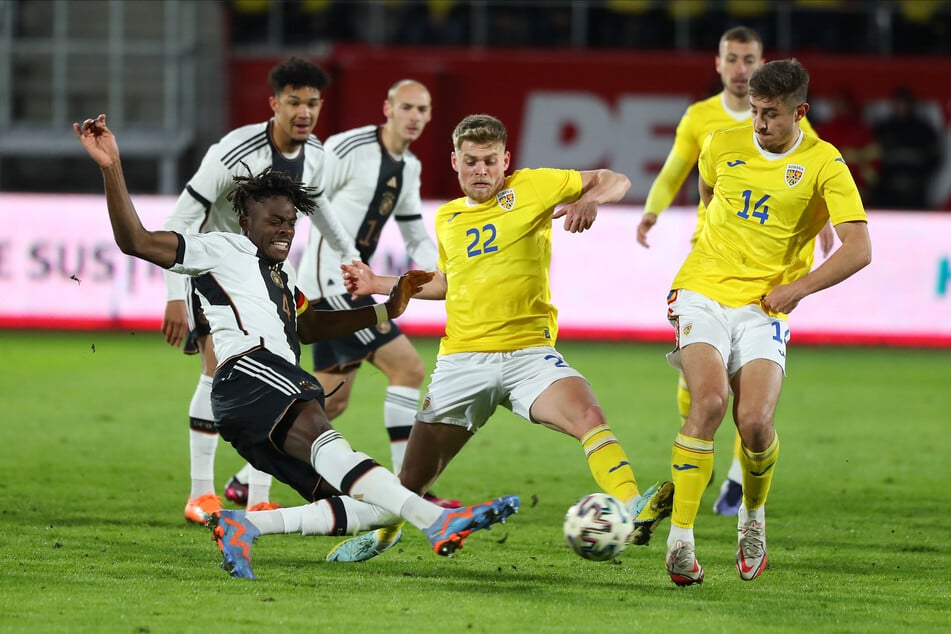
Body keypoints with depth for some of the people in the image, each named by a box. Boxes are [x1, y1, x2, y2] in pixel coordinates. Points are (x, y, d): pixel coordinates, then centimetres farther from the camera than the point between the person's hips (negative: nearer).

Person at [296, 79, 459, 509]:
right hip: (330, 282, -10)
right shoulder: (347, 149, -14)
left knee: (331, 401, 13)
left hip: (350, 285, 10)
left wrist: (428, 264, 0)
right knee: (408, 368, -14)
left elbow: (416, 235, 22)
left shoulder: (409, 168, 13)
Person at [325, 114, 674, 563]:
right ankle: (383, 533, 37)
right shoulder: (447, 218, 15)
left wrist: (591, 198, -21)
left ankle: (632, 511, -46)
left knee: (589, 415, -32)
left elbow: (615, 181, 1)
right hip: (462, 359, 3)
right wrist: (379, 285, 27)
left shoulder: (531, 188, 1)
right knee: (415, 477, 7)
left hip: (529, 353, -3)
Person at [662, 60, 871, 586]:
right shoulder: (723, 146, 4)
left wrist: (798, 288, -17)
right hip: (703, 292, 1)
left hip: (765, 308, -1)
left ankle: (753, 516, 14)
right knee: (710, 400, -24)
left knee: (754, 421, -19)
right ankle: (680, 539, -21)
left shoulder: (823, 163, -5)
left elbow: (858, 249, -11)